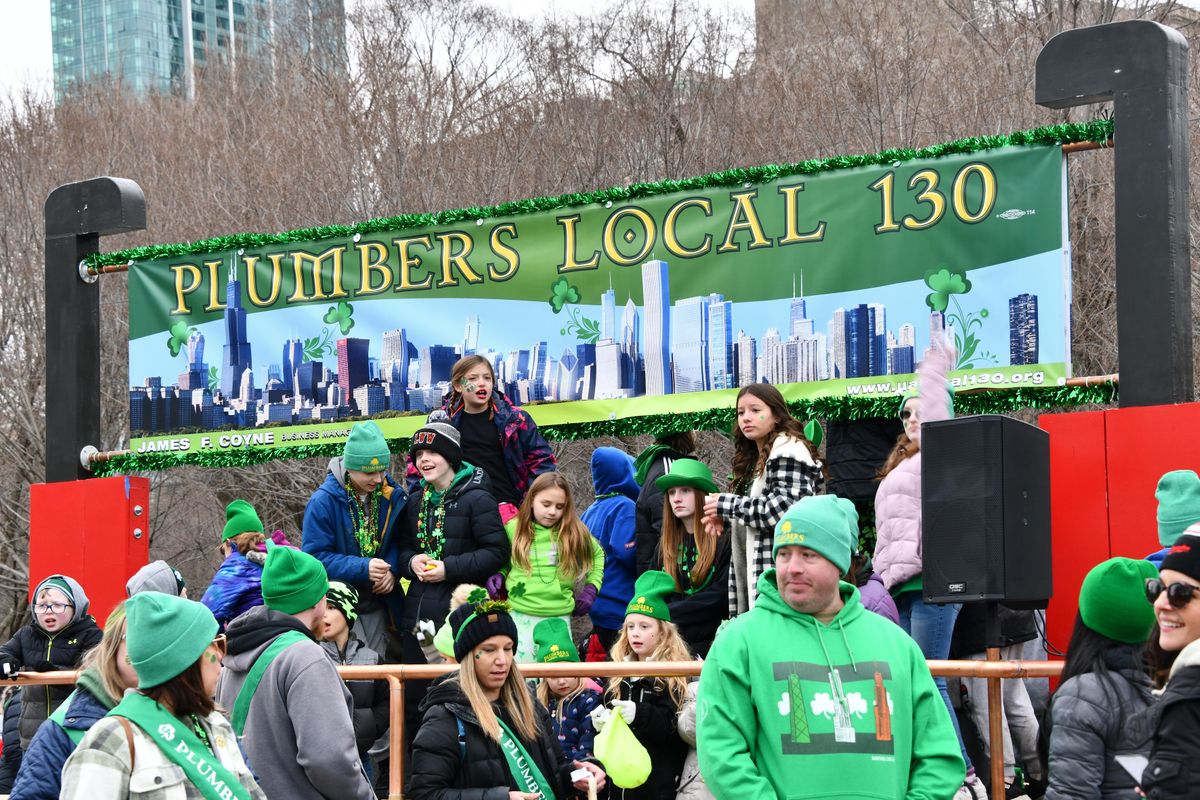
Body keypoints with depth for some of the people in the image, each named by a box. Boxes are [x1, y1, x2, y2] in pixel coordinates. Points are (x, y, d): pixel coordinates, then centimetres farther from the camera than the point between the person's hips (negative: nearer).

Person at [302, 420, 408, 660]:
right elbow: (315, 556, -16)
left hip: (377, 602, 5)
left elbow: (397, 540, 9)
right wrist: (363, 568, -26)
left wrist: (392, 569, -12)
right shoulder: (324, 501, -16)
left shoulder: (391, 494, -1)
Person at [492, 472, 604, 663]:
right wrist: (499, 575, -1)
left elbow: (597, 554, 17)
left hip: (559, 616, 0)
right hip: (520, 615, 0)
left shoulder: (574, 532, 0)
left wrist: (592, 587, 6)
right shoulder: (513, 528, 1)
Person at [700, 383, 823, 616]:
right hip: (753, 580, 10)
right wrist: (724, 517, 10)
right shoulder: (755, 461, 24)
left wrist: (727, 505, -9)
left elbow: (785, 508, -18)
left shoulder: (788, 450, -5)